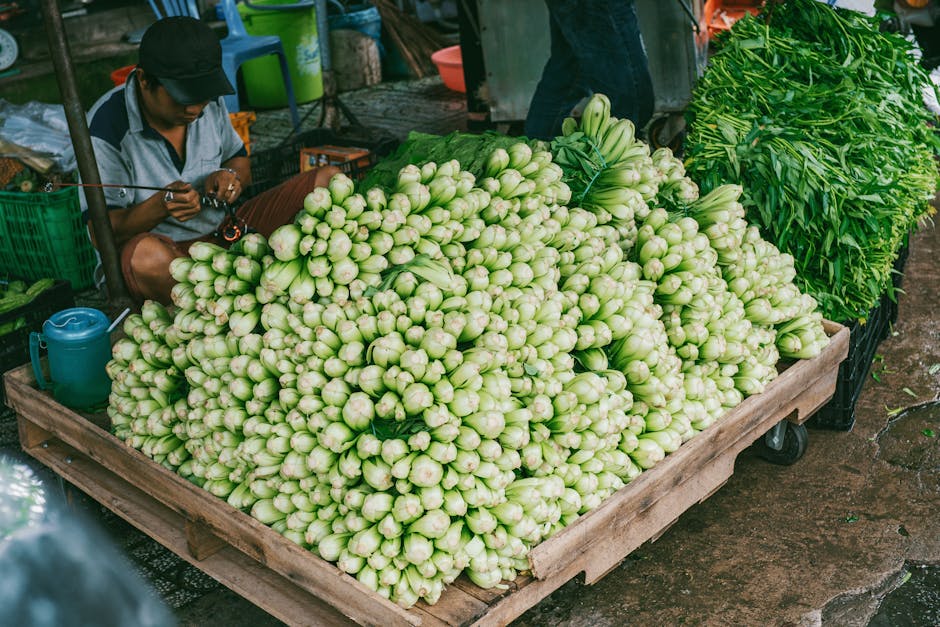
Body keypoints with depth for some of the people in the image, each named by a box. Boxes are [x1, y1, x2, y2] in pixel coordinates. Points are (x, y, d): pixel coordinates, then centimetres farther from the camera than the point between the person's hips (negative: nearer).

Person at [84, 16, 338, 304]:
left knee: (328, 180, -5)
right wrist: (159, 205, -35)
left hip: (222, 231, 6)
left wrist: (229, 175, -9)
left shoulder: (209, 102, 0)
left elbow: (240, 161, 16)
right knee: (147, 255, -44)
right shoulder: (107, 129, -18)